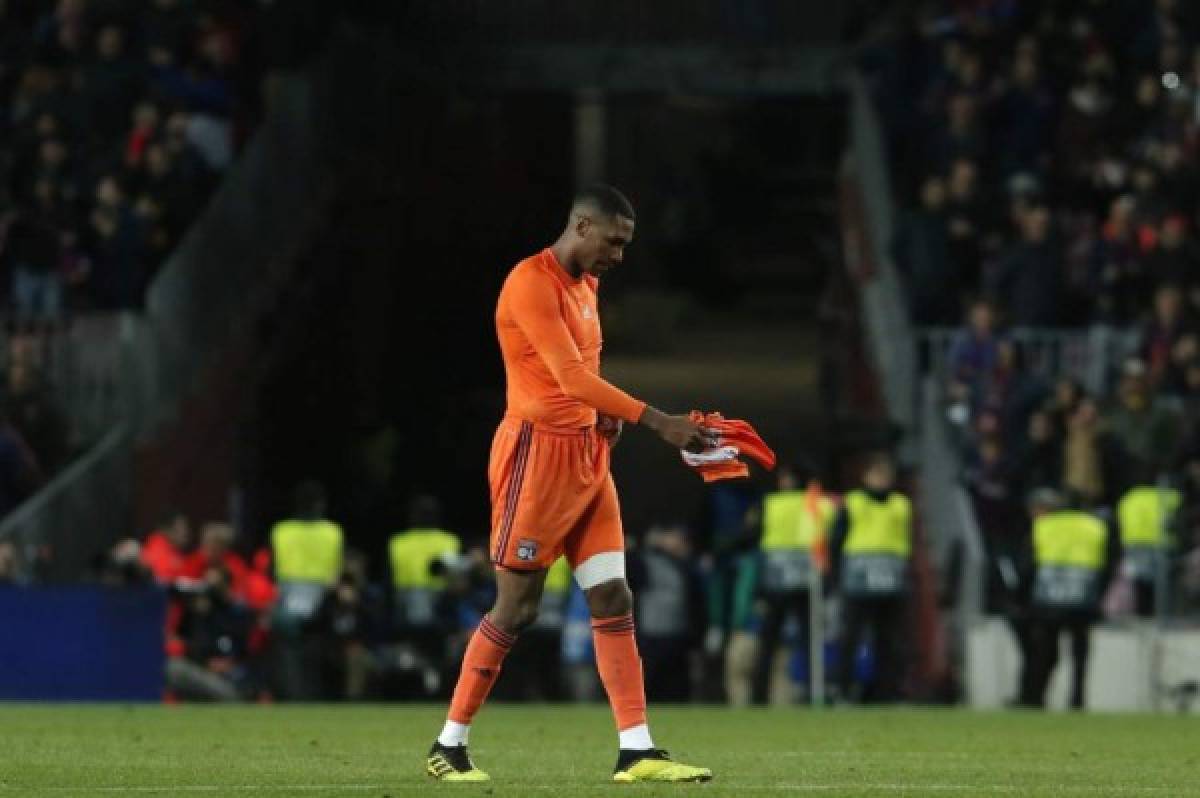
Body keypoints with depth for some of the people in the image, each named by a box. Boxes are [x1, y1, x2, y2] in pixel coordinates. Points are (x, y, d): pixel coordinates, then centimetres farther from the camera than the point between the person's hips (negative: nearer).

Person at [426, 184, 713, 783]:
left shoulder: (585, 284, 13)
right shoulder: (531, 284, -16)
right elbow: (571, 377, -24)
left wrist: (607, 416, 3)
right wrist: (659, 423, -28)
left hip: (587, 453, 9)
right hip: (537, 452, -8)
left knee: (614, 600, 2)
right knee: (516, 609, -4)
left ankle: (636, 752, 0)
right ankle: (448, 746, 8)